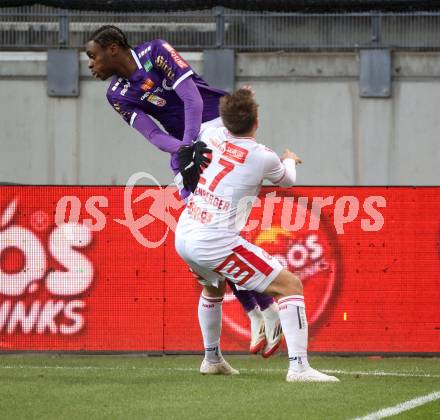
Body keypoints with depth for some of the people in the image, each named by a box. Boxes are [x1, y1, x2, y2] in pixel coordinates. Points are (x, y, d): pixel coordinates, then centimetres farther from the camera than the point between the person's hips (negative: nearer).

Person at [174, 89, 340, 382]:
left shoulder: (212, 135, 4)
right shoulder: (263, 158, -9)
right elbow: (287, 181, 15)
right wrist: (290, 160, 37)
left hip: (183, 237, 7)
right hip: (216, 244, -7)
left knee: (212, 286, 37)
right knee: (290, 285, -3)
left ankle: (212, 358, 47)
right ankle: (298, 366, -15)